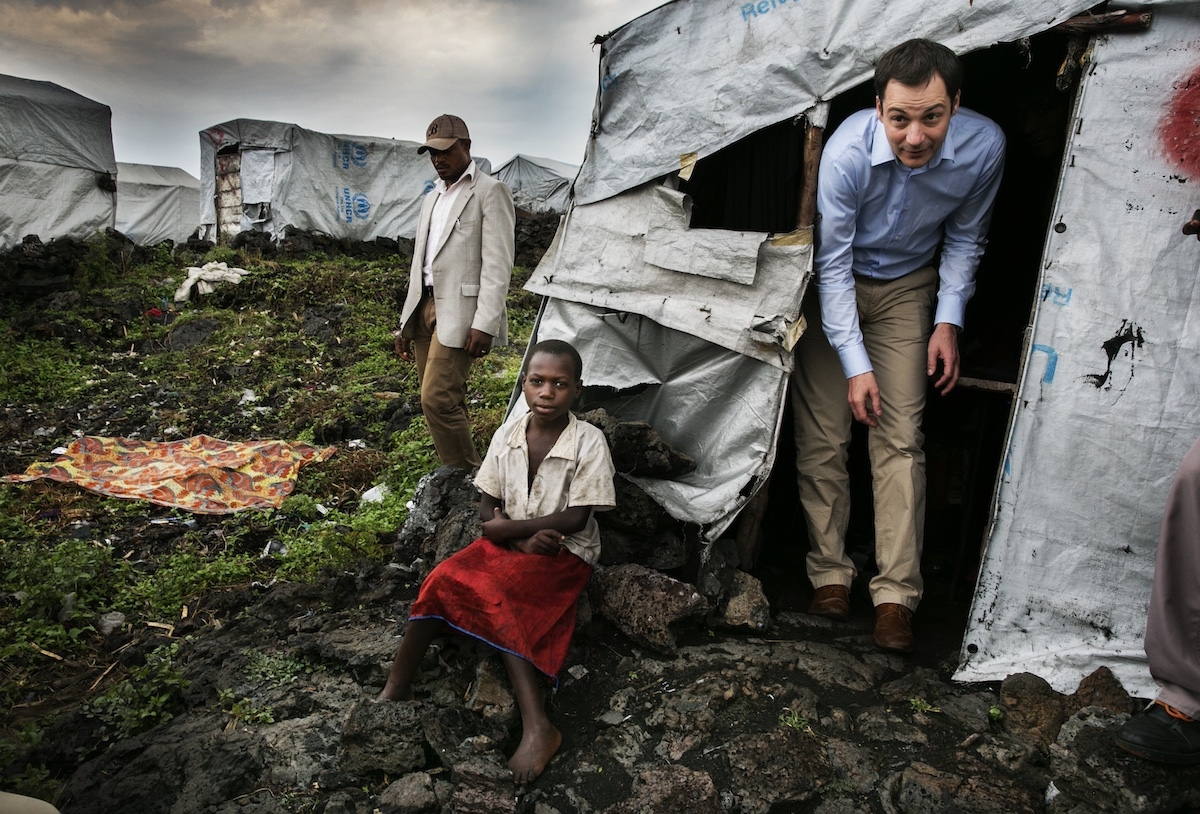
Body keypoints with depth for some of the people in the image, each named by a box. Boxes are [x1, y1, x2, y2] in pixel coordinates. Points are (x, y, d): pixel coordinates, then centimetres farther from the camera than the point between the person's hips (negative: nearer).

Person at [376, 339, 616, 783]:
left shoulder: (589, 442, -14)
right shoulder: (508, 433, -1)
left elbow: (575, 518, -17)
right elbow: (487, 506, 2)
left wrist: (505, 528, -13)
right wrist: (524, 538, -15)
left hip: (565, 552, -4)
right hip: (510, 542, 5)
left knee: (492, 595, -29)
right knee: (444, 580, -20)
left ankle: (538, 728, -28)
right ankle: (394, 689, -11)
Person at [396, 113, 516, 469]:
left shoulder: (490, 191, -2)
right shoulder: (432, 197, 23)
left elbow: (497, 264, -11)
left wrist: (485, 324, -19)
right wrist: (407, 323, 18)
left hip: (458, 310, -8)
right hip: (426, 305, 8)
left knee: (438, 399, -15)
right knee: (445, 402, 8)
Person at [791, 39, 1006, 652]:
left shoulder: (983, 147, -20)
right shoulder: (848, 152, -30)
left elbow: (965, 237, 0)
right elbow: (832, 264, -23)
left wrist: (948, 321, -6)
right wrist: (856, 365, -24)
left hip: (907, 287, 2)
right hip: (835, 284, -1)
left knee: (901, 437, -6)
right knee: (822, 435, -6)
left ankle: (896, 594, 1)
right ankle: (831, 574, 10)